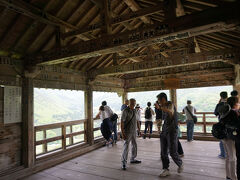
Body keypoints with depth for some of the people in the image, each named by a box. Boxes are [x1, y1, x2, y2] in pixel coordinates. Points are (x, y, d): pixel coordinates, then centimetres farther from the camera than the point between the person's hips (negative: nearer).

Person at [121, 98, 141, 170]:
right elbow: (122, 122, -16)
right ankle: (124, 163, 6)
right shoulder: (126, 111, -14)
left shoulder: (134, 110, 7)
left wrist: (138, 129, 16)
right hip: (127, 132, -7)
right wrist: (122, 133, -19)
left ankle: (133, 159, 33)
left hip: (134, 131, 7)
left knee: (134, 145, 16)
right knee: (126, 147, -5)